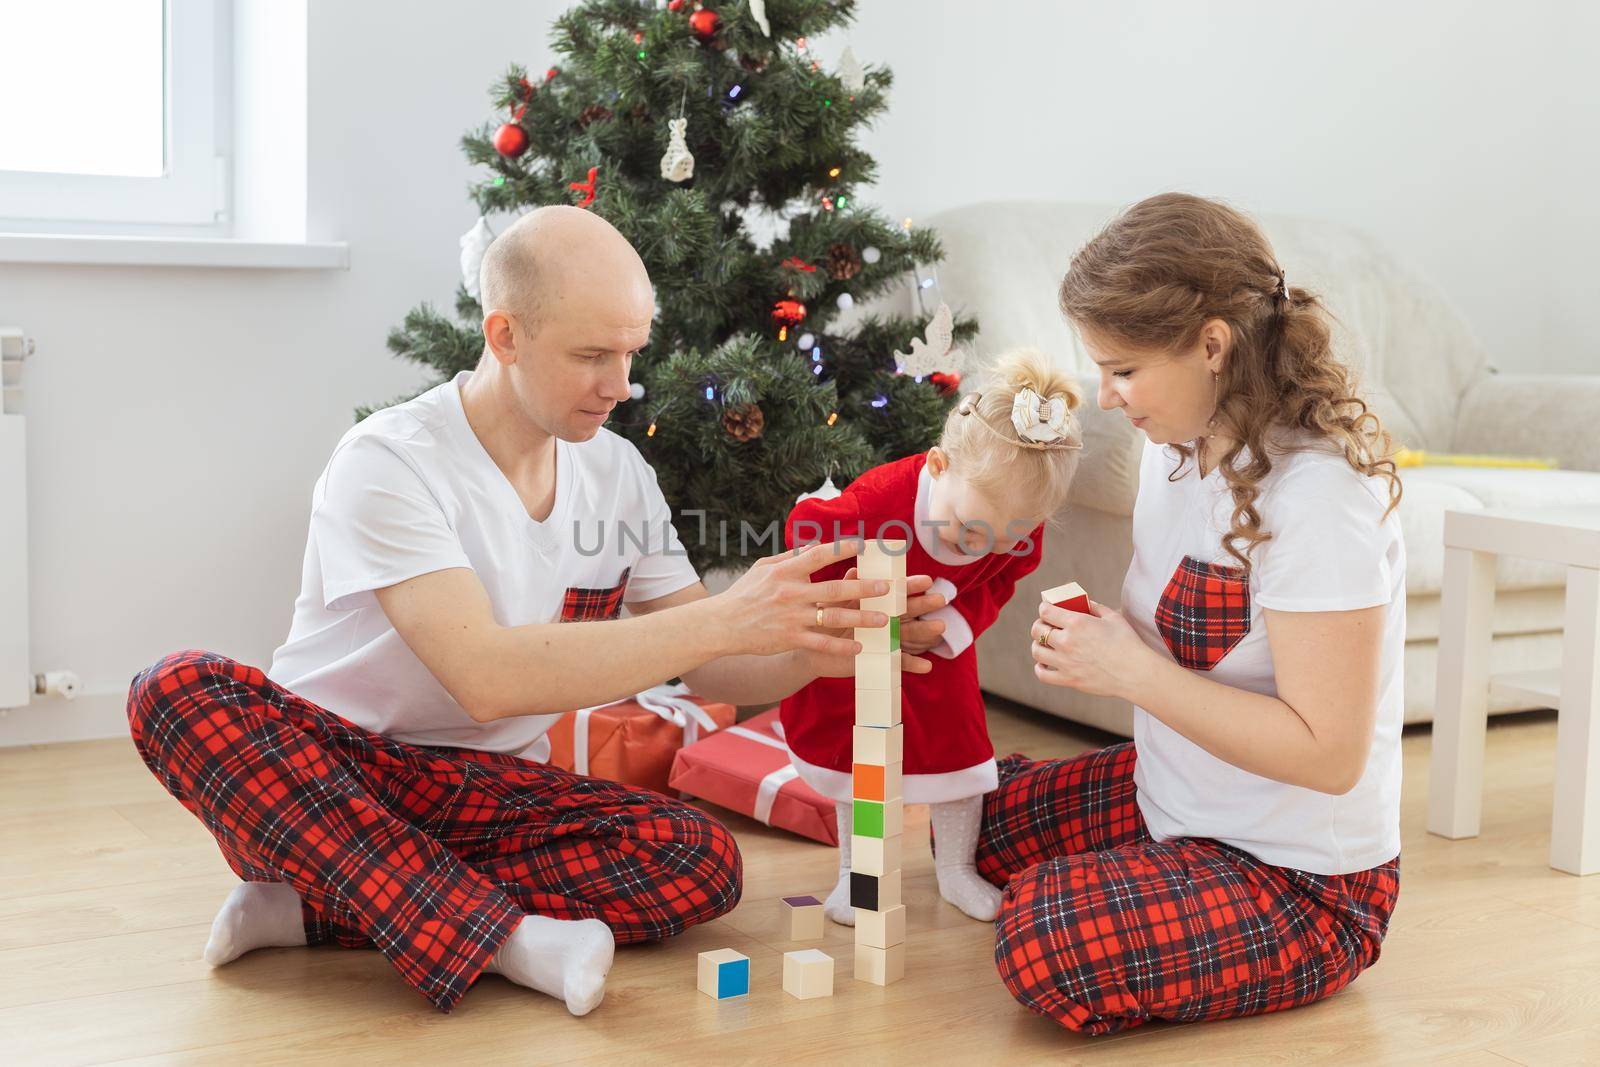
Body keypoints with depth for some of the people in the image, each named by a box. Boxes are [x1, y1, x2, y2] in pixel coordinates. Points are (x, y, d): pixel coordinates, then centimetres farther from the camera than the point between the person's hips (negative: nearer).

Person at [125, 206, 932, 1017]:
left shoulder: (618, 474, 2)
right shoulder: (389, 462, -18)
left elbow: (711, 669, 4)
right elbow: (485, 678, -32)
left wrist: (815, 652, -20)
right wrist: (721, 619, -35)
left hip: (491, 794, 4)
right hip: (321, 775, -4)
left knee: (701, 859, -22)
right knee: (179, 690, -33)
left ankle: (315, 906, -18)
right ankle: (502, 936, -35)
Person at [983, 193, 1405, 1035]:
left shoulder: (1316, 493, -27)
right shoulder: (1177, 446, 0)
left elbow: (1328, 754, -28)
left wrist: (1131, 671, -26)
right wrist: (1096, 637, -10)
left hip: (1300, 883, -9)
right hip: (1173, 801, 9)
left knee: (1043, 944, -27)